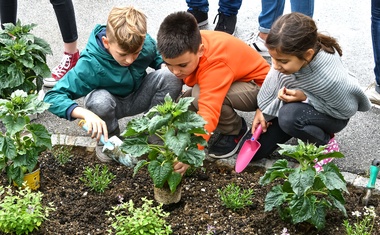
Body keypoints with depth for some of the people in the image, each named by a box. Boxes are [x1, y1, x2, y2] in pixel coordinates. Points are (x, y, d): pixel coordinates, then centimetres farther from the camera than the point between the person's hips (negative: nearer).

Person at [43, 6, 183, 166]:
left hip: (139, 98, 3)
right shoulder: (90, 65, -33)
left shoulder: (147, 44, -20)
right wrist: (86, 113, -53)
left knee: (172, 76, -25)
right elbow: (52, 97, -36)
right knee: (100, 100, -40)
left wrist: (166, 66, -17)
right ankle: (108, 142, -6)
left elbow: (157, 57, 7)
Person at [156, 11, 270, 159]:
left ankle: (234, 132, -7)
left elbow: (209, 113, -50)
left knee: (200, 96, -34)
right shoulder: (188, 45, -19)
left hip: (258, 86, -8)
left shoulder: (215, 63, -41)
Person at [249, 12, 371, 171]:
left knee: (290, 117, -38)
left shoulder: (331, 80, -41)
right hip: (291, 105, 5)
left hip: (330, 115, -5)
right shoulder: (289, 53, -28)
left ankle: (325, 144, -7)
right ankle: (308, 130, 20)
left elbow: (347, 110, -22)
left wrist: (305, 97, -32)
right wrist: (262, 110, -5)